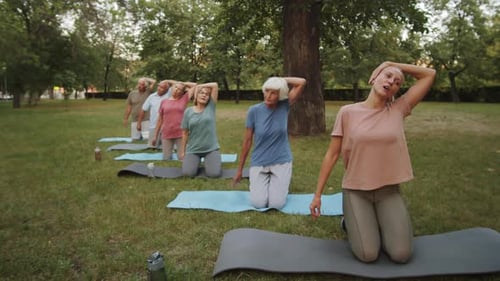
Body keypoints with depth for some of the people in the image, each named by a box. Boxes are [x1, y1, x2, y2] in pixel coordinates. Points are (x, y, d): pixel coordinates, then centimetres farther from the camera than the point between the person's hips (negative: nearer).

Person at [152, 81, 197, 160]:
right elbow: (160, 119, 12)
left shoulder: (184, 99, 5)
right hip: (166, 135, 2)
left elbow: (194, 85, 6)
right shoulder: (164, 102, 9)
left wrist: (183, 83, 14)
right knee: (166, 159, 5)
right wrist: (155, 135, 11)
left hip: (181, 134, -1)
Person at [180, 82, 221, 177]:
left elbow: (215, 85, -6)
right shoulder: (188, 111, 1)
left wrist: (200, 86, 2)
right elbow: (185, 132, 4)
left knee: (214, 173, -15)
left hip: (211, 148, -1)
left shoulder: (211, 107, -1)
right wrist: (182, 151, 4)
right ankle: (197, 162, 19)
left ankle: (207, 161, 20)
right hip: (193, 149, 1)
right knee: (188, 173, -15)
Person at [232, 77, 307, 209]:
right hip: (259, 163, 0)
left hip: (281, 162, 0)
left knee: (276, 204, -10)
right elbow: (247, 140, -4)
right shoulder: (254, 110, -10)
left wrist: (281, 79, -9)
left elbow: (302, 82, -16)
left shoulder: (284, 106, -6)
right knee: (258, 203, -12)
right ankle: (264, 181, 20)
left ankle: (280, 182, 23)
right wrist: (240, 169, 1)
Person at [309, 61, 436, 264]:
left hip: (389, 191, 2)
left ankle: (377, 223, 20)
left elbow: (430, 75, 2)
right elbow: (332, 155, -4)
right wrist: (317, 195, -4)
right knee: (368, 255, -14)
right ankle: (351, 221, 17)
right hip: (356, 191, -2)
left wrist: (391, 63, -1)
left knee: (401, 255, -10)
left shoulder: (398, 110, 0)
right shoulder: (348, 112, -6)